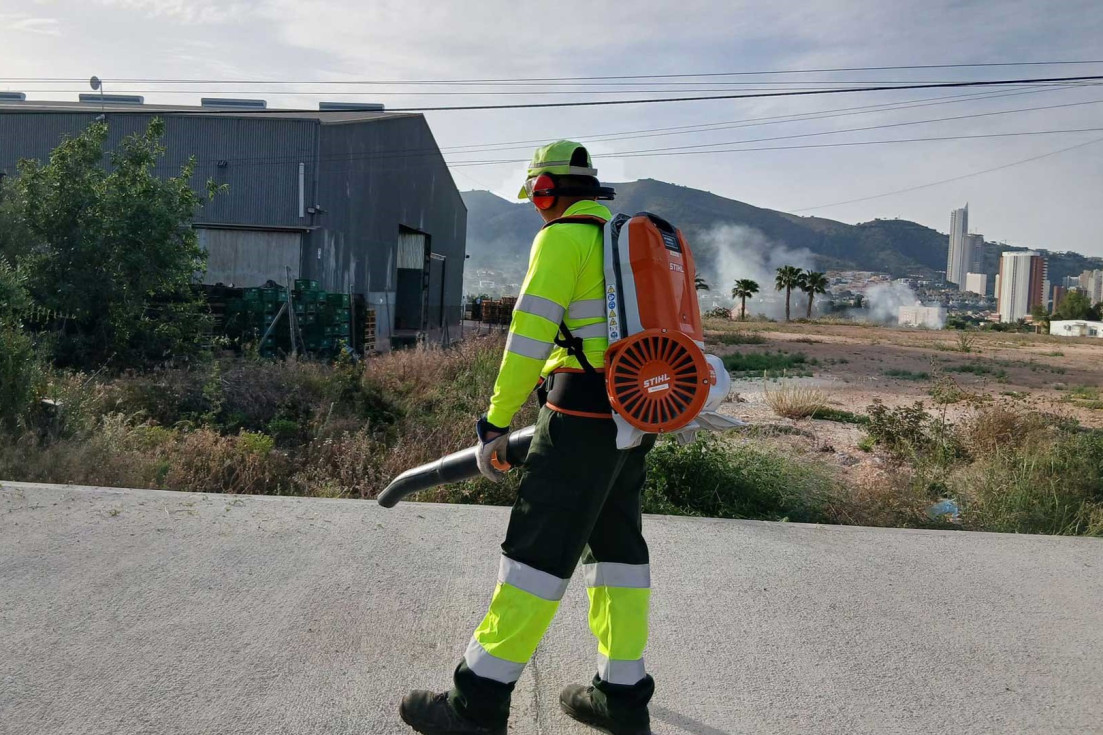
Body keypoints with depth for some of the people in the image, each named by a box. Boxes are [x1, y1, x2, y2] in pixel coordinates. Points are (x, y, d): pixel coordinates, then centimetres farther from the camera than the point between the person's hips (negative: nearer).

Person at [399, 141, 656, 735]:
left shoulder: (563, 237, -8)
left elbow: (529, 334, -14)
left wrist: (495, 423, -11)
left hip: (585, 412, -9)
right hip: (633, 415, 9)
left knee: (540, 548, -6)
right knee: (616, 543, 12)